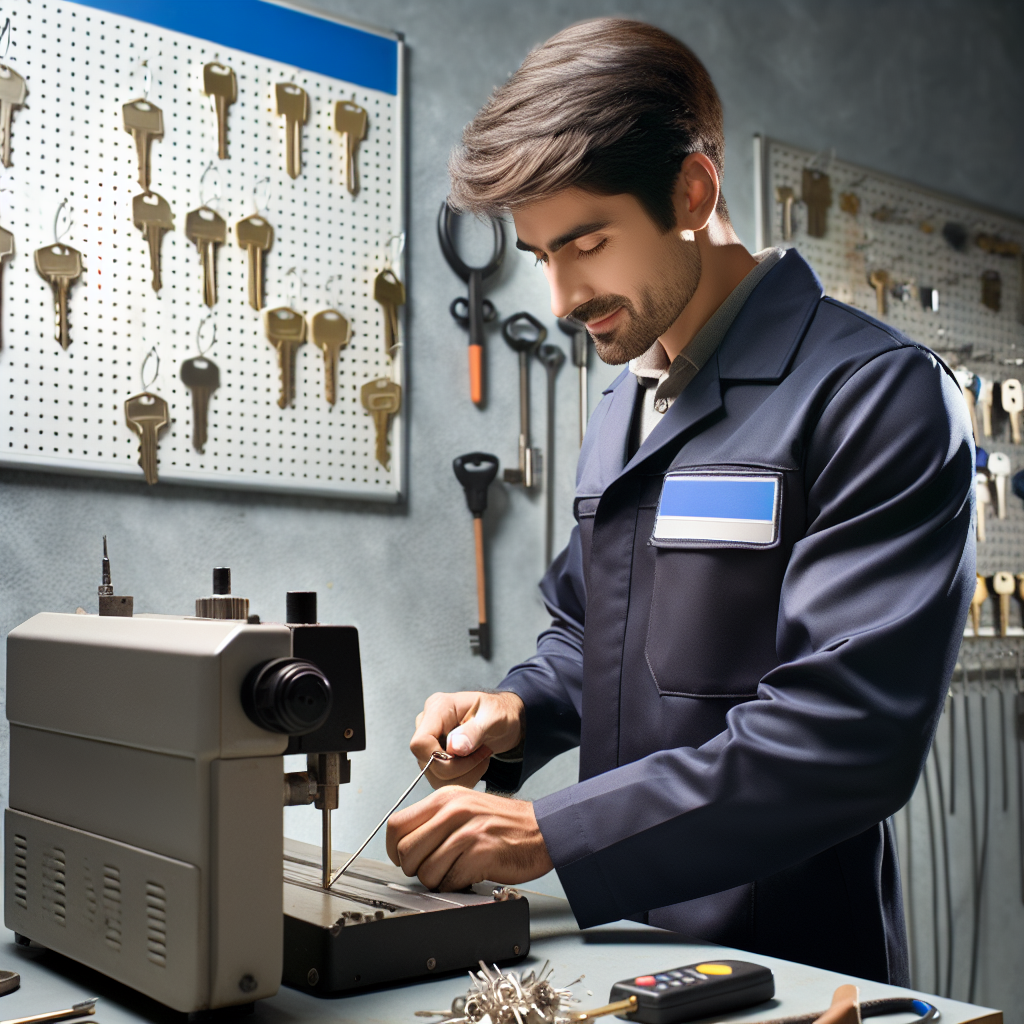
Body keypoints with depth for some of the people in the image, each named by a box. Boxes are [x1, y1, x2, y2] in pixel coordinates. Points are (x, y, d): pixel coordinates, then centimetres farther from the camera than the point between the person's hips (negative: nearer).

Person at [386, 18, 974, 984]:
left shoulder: (878, 394, -17)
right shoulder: (620, 409, 9)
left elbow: (846, 730, -26)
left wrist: (549, 833, -26)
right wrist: (517, 711, -3)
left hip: (790, 958, -7)